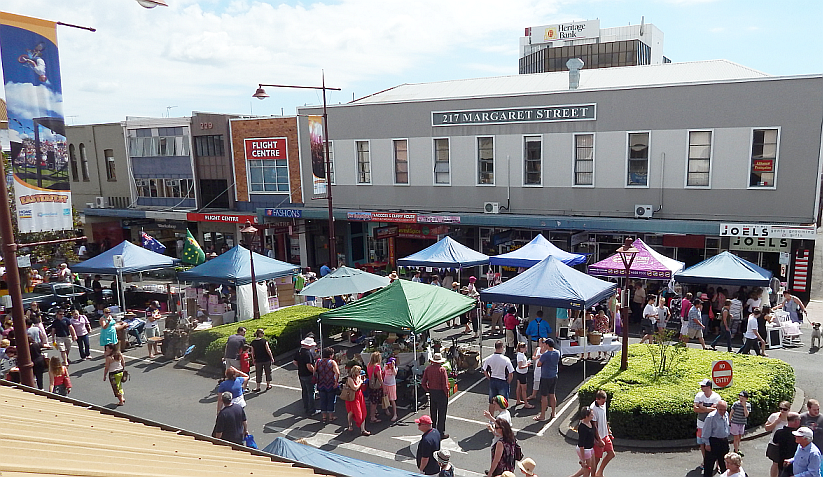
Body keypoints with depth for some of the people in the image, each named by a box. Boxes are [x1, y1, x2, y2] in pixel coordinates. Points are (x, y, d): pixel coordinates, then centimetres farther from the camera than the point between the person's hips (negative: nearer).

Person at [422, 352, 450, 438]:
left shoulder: (428, 369, -2)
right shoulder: (442, 369, -17)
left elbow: (423, 383, 1)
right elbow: (445, 384, -18)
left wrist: (428, 390, 12)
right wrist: (446, 394, -5)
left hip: (432, 392, 5)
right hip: (441, 392, -5)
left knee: (433, 413, 18)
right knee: (441, 414, 5)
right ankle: (441, 433, 10)